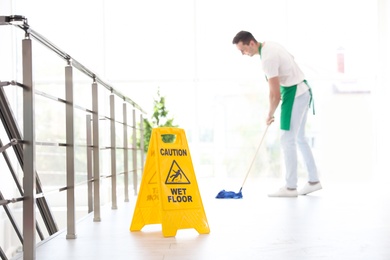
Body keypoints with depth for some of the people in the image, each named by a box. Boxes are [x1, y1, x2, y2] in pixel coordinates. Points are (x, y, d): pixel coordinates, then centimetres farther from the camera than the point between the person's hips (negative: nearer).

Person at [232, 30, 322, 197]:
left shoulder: (268, 58, -24)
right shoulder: (270, 45, 7)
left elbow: (275, 94, -22)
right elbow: (290, 59, 24)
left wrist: (269, 115, -6)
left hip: (295, 95, -10)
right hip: (302, 91, 10)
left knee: (287, 140, -6)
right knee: (299, 138, 15)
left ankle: (291, 187, -1)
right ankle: (313, 180, 21)